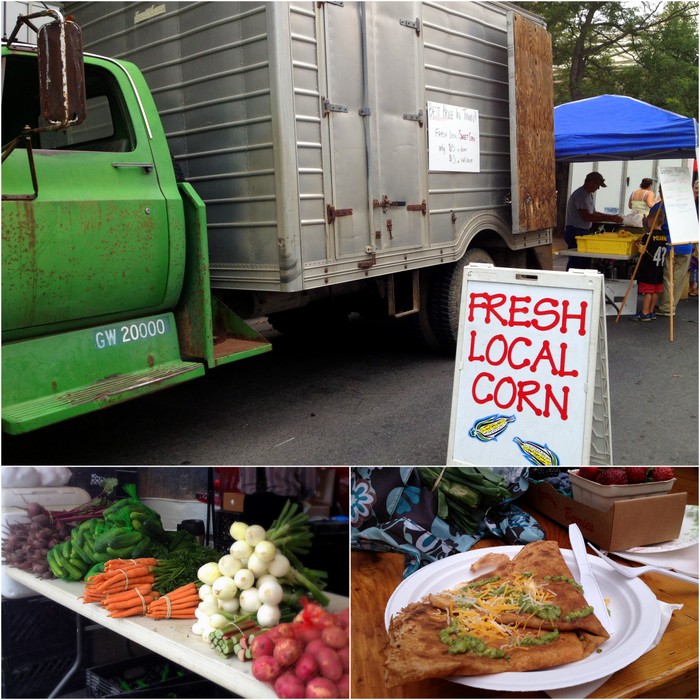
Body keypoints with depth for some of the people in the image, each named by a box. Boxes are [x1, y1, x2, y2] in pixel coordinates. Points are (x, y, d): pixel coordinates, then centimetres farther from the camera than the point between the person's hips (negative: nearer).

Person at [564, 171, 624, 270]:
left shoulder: (588, 194, 15)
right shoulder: (580, 195, -17)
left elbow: (593, 213, 21)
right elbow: (586, 217, -25)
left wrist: (612, 217, 8)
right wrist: (610, 219, -24)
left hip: (584, 232, 10)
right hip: (576, 232, -10)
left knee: (585, 261, 10)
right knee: (576, 262, -9)